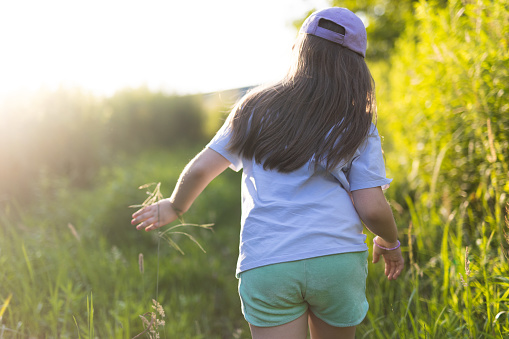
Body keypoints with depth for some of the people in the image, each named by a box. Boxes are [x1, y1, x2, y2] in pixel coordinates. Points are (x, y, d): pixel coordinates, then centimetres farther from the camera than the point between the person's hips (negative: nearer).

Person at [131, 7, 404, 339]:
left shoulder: (257, 107, 7)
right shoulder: (357, 126, 3)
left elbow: (200, 169, 8)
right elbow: (372, 208, -1)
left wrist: (175, 207, 27)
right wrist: (390, 243, 20)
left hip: (266, 264, 0)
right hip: (338, 258, 0)